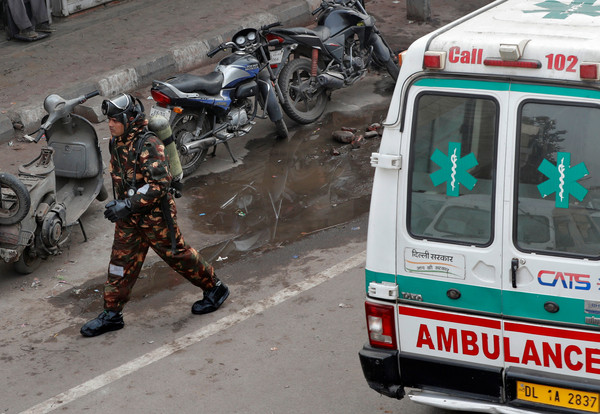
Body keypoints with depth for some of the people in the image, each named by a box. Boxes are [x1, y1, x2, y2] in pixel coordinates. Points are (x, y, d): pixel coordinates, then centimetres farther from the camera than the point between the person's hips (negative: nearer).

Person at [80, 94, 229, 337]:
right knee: (121, 262, 8)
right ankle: (112, 314, 16)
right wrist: (118, 203, 14)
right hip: (129, 217, 8)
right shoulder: (117, 143, 3)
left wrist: (128, 205, -30)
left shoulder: (148, 145, -24)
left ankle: (215, 289, 26)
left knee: (176, 254, 6)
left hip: (154, 215, -8)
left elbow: (159, 184, -29)